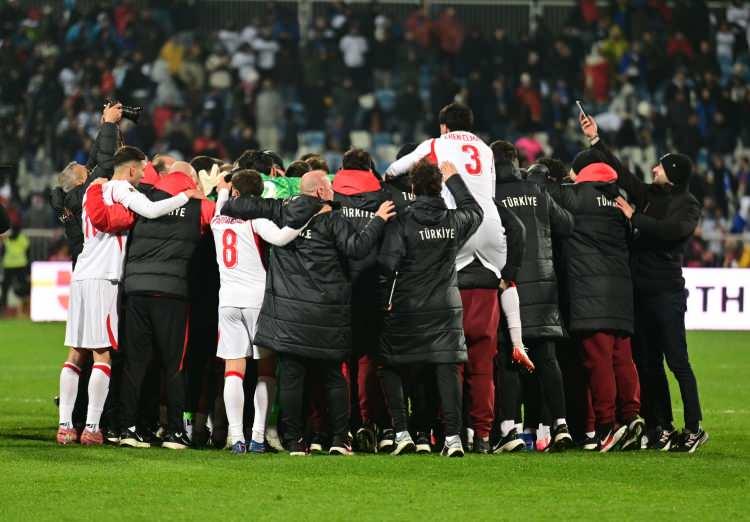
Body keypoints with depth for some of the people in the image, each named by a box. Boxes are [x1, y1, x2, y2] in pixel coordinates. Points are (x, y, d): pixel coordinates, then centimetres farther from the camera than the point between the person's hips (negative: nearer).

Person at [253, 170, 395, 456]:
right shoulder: (331, 218, -6)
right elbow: (356, 248, -14)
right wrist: (378, 220, -4)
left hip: (287, 311, 2)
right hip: (326, 313, -2)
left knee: (291, 377, 3)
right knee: (334, 377, 9)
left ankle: (294, 442, 1)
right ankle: (340, 439, 5)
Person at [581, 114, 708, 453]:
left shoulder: (688, 206, -4)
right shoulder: (648, 195, 13)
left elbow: (671, 230, -22)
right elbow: (621, 173, 19)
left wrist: (634, 217, -16)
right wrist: (595, 141, 19)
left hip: (667, 291, -7)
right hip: (641, 289, 7)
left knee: (677, 361, -9)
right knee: (648, 364, 7)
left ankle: (694, 428, -8)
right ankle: (661, 427, 11)